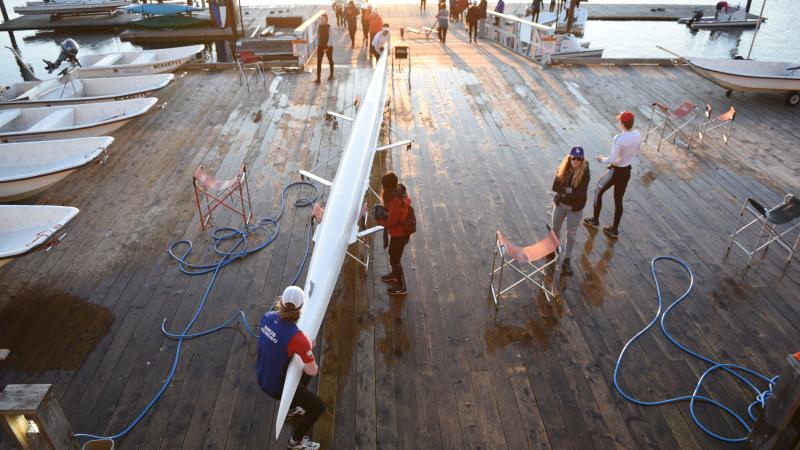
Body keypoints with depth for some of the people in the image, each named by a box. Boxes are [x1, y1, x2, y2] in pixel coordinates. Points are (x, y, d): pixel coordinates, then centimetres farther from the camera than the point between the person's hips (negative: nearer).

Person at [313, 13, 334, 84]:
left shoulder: (329, 27, -14)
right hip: (320, 46, 4)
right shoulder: (319, 27, 1)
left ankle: (331, 75, 34)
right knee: (318, 62, -3)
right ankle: (318, 78, -3)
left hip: (328, 46, -4)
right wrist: (318, 45, 11)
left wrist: (327, 47, -20)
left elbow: (330, 38, -16)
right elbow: (318, 36, 11)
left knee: (330, 60, 15)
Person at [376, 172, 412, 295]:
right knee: (392, 254, 29)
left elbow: (390, 222, -28)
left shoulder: (396, 202, -35)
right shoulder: (398, 191, -6)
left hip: (399, 235, -9)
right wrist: (383, 210, -5)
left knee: (395, 259, 8)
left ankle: (401, 287, 25)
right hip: (398, 232, 9)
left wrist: (379, 221, -12)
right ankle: (394, 275, 52)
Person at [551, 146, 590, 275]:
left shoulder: (585, 173, -19)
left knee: (571, 234, 8)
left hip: (575, 208, -4)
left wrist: (563, 192, -18)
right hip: (560, 204, 4)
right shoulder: (563, 169, -8)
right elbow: (555, 187, -13)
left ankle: (566, 260, 21)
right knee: (555, 228, 19)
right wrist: (569, 190, -23)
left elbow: (580, 194, -25)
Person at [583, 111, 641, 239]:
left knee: (598, 191, 19)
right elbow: (636, 152, 10)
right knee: (618, 200, 17)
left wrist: (602, 159, -8)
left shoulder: (619, 138, -27)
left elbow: (613, 160, -26)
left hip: (616, 171, -7)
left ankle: (595, 220, 32)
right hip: (627, 171, 7)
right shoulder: (637, 134, -4)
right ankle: (614, 229, 28)